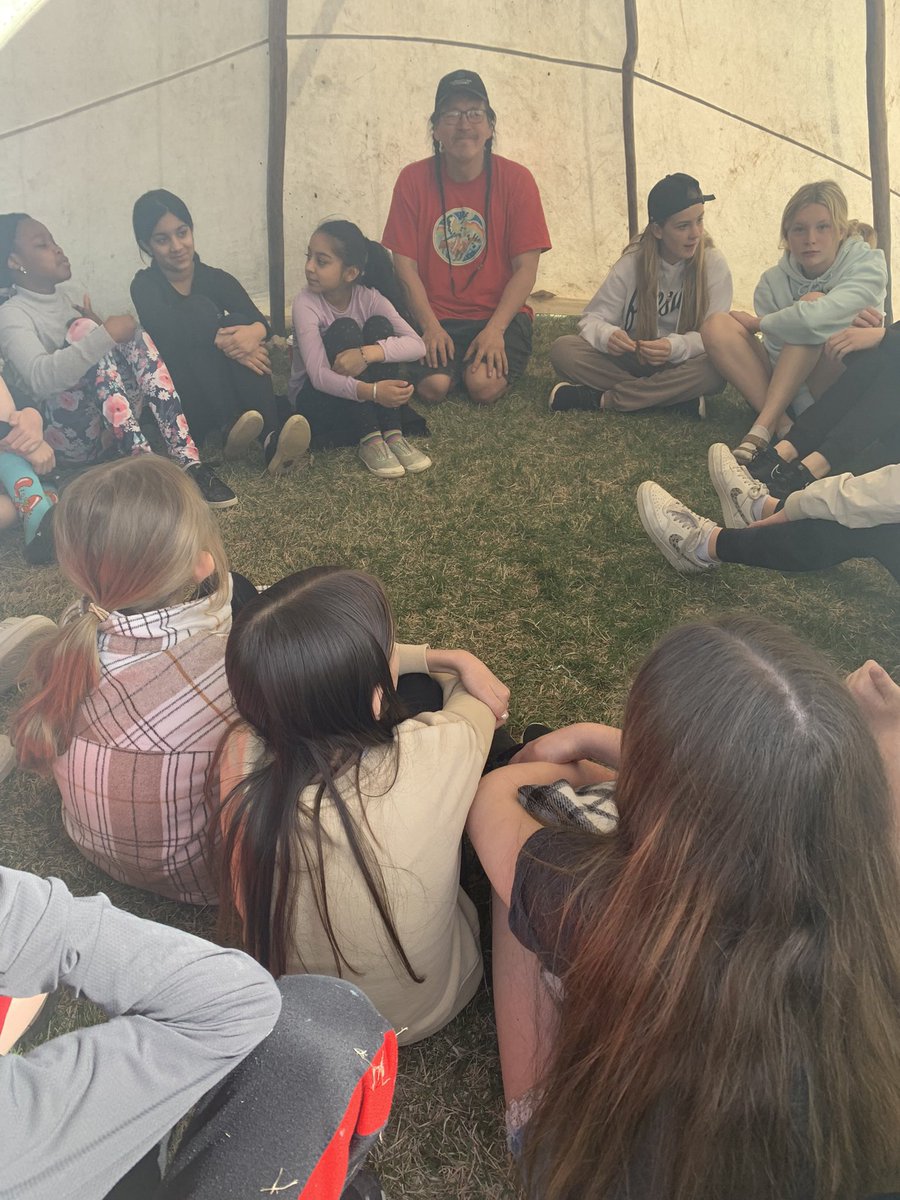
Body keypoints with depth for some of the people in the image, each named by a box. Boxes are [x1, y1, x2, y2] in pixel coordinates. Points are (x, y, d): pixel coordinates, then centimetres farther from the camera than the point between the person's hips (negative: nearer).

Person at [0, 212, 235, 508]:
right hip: (66, 436, -6)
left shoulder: (73, 294, 14)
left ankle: (187, 462, -30)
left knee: (131, 333, -14)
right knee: (83, 329, -23)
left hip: (111, 429, 6)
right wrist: (104, 334, -34)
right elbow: (39, 378, -27)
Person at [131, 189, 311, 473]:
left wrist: (255, 332, -36)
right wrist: (221, 340, -36)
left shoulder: (217, 279, 6)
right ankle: (231, 427, -40)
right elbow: (166, 329, -24)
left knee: (237, 321, -22)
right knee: (199, 308, -20)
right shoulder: (145, 286, -1)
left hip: (228, 395, 3)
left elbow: (259, 321, -13)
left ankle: (273, 441, -40)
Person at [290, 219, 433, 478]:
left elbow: (417, 345, -22)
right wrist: (370, 391, -46)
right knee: (344, 329, -27)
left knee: (379, 326, -20)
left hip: (365, 396, 3)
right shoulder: (305, 303, -18)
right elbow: (318, 376, -30)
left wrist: (367, 353, -39)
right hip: (315, 398, -3)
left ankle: (393, 434, -25)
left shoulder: (370, 297, -10)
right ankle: (369, 440, -31)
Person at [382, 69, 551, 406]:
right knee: (433, 386, -24)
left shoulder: (516, 179, -2)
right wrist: (430, 326, -15)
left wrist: (495, 328, -17)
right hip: (437, 314, 1)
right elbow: (405, 265, -2)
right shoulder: (413, 179, 0)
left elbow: (526, 269, -5)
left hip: (500, 313, 0)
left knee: (484, 386, -25)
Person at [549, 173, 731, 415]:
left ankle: (600, 398, -27)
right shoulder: (632, 263, -5)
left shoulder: (713, 264, -9)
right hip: (631, 362, 2)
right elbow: (593, 318, -6)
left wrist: (675, 347, -35)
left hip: (679, 367, -1)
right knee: (563, 349, -23)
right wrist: (607, 335, -32)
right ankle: (679, 398, -25)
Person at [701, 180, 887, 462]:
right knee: (717, 326, -16)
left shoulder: (868, 265, -12)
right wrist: (841, 321, -26)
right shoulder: (773, 281, -5)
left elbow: (817, 317, -33)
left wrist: (757, 323, -17)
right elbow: (780, 355, -13)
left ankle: (762, 428, -34)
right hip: (791, 393, 3)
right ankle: (781, 426, -28)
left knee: (813, 302, -27)